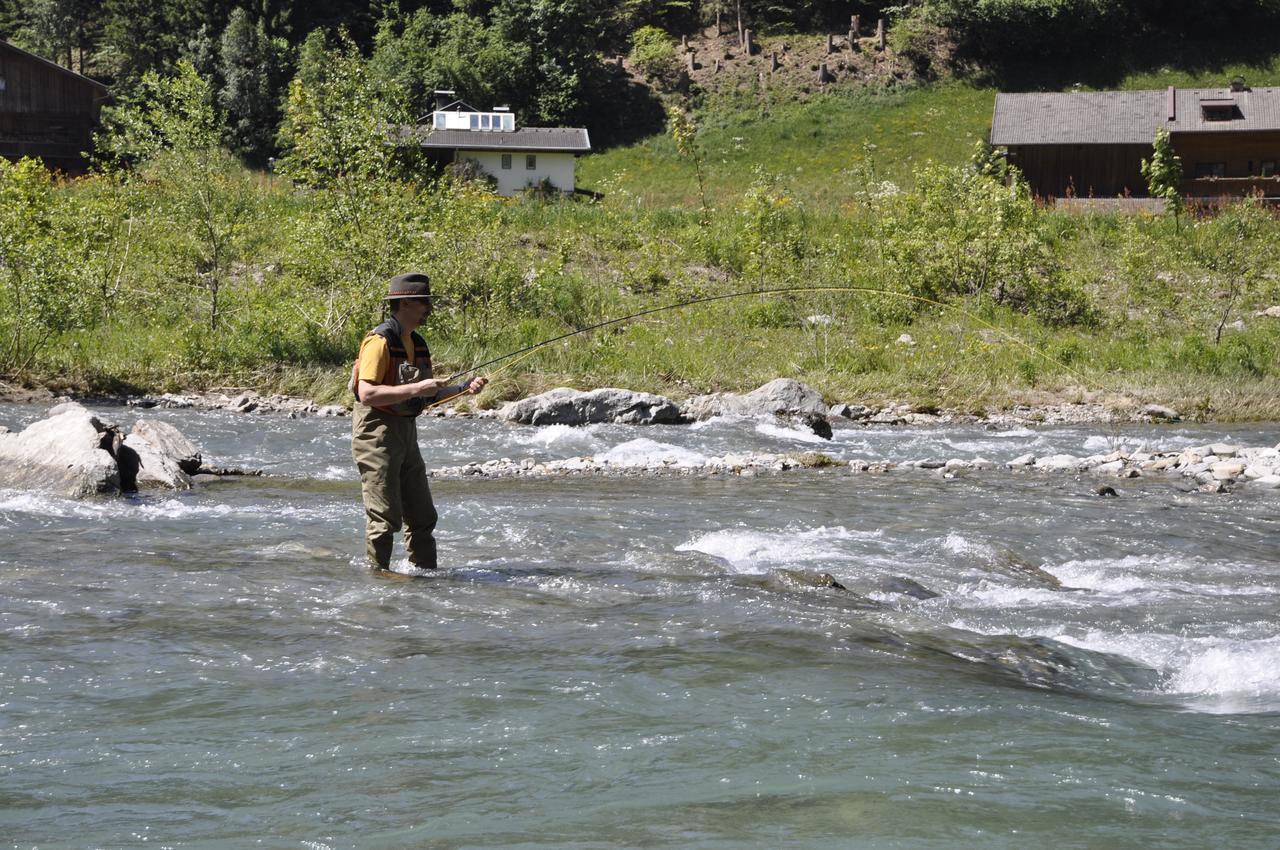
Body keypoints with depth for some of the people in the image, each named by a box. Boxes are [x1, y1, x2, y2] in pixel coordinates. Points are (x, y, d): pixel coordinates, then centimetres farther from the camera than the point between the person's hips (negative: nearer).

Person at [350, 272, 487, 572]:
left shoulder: (417, 344, 14)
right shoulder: (380, 341, -15)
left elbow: (428, 395, 20)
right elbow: (367, 394, -24)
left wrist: (464, 389, 6)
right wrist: (415, 389, -25)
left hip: (406, 433, 9)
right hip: (377, 433, -9)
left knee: (422, 516, 11)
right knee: (385, 517, -8)